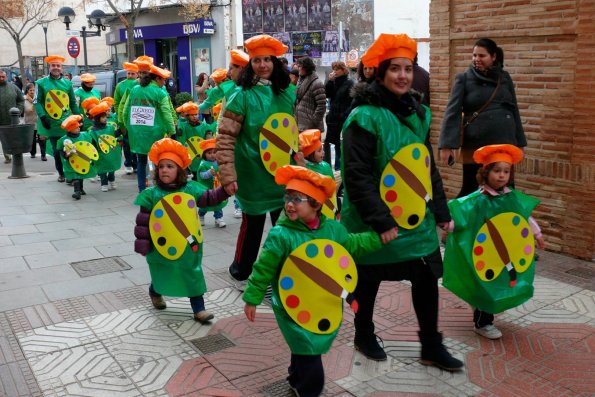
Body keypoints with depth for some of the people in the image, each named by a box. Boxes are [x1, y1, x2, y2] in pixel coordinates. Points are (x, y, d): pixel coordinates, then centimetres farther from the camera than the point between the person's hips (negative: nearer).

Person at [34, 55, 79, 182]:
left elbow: (73, 103, 10)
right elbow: (36, 102, -3)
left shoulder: (67, 83, 5)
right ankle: (61, 173, 22)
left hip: (67, 123, 0)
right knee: (56, 150, 9)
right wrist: (43, 117, -14)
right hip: (51, 123, 0)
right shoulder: (41, 83, -1)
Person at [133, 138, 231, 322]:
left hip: (189, 245, 2)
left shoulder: (191, 189, -3)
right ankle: (155, 292, 52)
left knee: (193, 276, 7)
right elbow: (142, 222, -10)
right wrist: (142, 245, -10)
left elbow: (210, 198, -1)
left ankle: (199, 309, 17)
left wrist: (226, 188, -17)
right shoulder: (152, 194, -12)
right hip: (163, 247, -2)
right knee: (162, 275, 20)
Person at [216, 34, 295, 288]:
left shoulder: (287, 94, 5)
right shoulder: (242, 96, -11)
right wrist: (227, 175, -18)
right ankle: (241, 272, 29)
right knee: (253, 224, 7)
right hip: (253, 175, -5)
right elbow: (224, 139, -14)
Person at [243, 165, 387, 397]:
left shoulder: (332, 228, -4)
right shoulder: (281, 235, -18)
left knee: (308, 350, 22)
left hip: (326, 306, 5)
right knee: (309, 353, 0)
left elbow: (353, 245, 13)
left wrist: (379, 237, 8)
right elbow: (263, 269, -12)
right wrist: (252, 298, -8)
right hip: (294, 308, -5)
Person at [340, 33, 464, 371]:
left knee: (427, 279, 7)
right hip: (374, 221, -6)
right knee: (369, 281, 12)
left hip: (417, 218, 6)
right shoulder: (365, 117, -17)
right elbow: (357, 176, -21)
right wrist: (380, 221, -23)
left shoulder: (417, 113, 6)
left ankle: (432, 346, 24)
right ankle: (364, 335, 36)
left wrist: (441, 209, 11)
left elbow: (428, 165, 14)